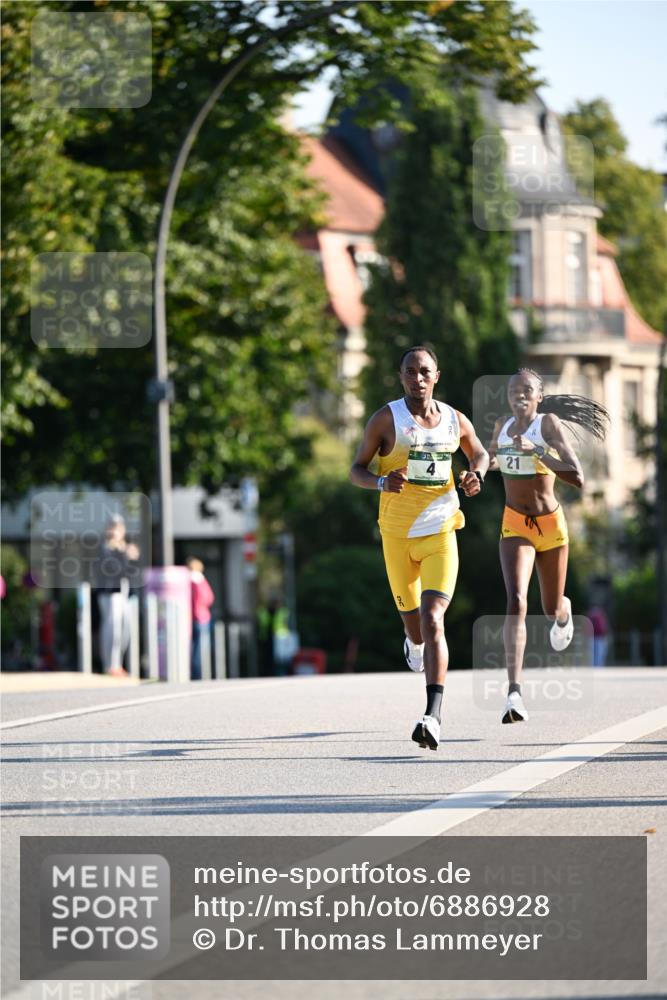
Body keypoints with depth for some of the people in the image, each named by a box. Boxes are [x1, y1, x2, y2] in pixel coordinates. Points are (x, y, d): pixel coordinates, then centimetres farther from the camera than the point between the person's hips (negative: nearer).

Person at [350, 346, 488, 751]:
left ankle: (434, 716, -24)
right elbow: (356, 470, -1)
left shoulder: (456, 421, 3)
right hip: (397, 535, 0)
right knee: (414, 622, 14)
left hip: (440, 534, 0)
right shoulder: (386, 419, -5)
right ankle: (415, 641, 55)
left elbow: (480, 453, 22)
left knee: (433, 621, -17)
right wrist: (381, 482, -23)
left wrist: (477, 475, -1)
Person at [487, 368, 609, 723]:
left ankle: (564, 613, 59)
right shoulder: (502, 425, 1)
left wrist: (537, 452, -33)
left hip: (551, 524, -1)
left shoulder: (550, 424, -14)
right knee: (516, 602, -21)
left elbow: (577, 478, -25)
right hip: (515, 526, 1)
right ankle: (515, 693, -28)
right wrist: (488, 460, 2)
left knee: (551, 609, 17)